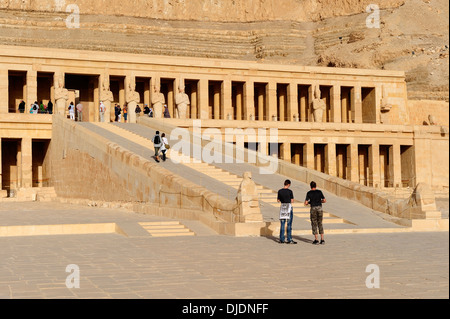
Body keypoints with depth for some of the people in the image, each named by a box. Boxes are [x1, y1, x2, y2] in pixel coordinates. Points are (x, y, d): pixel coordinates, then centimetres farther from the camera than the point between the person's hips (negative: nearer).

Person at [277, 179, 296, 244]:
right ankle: (289, 240, -1)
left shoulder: (280, 191, 1)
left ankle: (281, 239, 8)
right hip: (289, 208, -4)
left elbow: (278, 200, 7)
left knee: (282, 224, 8)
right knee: (289, 224, 0)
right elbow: (292, 201, -6)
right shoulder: (290, 191, -11)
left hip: (282, 207, 4)